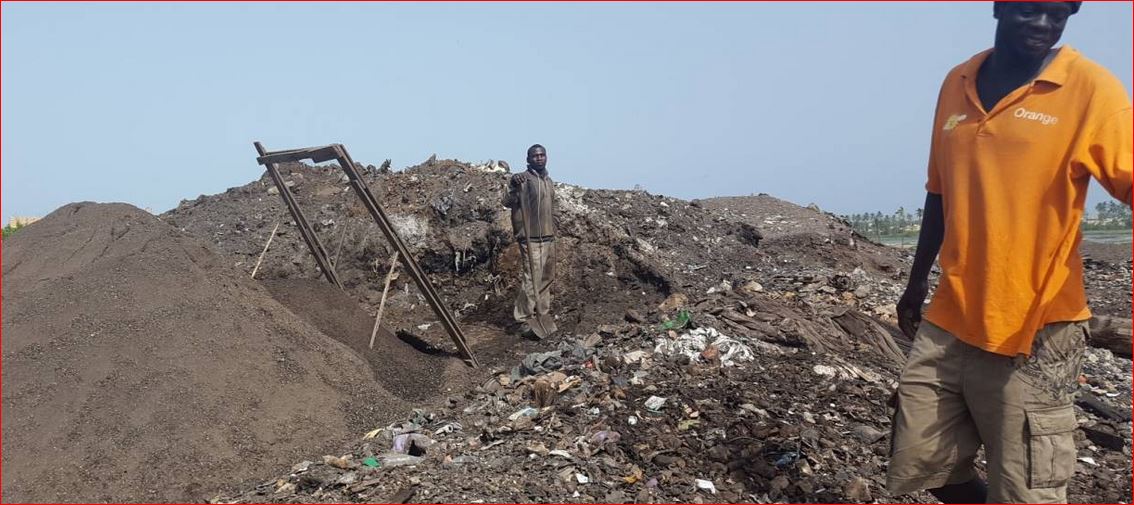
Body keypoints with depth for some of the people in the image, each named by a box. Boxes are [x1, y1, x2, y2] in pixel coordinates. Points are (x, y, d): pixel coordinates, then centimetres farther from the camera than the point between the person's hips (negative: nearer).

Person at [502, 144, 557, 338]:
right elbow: (508, 202, -21)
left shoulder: (548, 180, 15)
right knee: (530, 280, -9)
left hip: (549, 238, 8)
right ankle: (524, 321, -2)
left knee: (547, 279, 15)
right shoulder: (523, 179, -10)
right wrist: (513, 186, -39)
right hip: (531, 240, -8)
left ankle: (543, 315, 28)